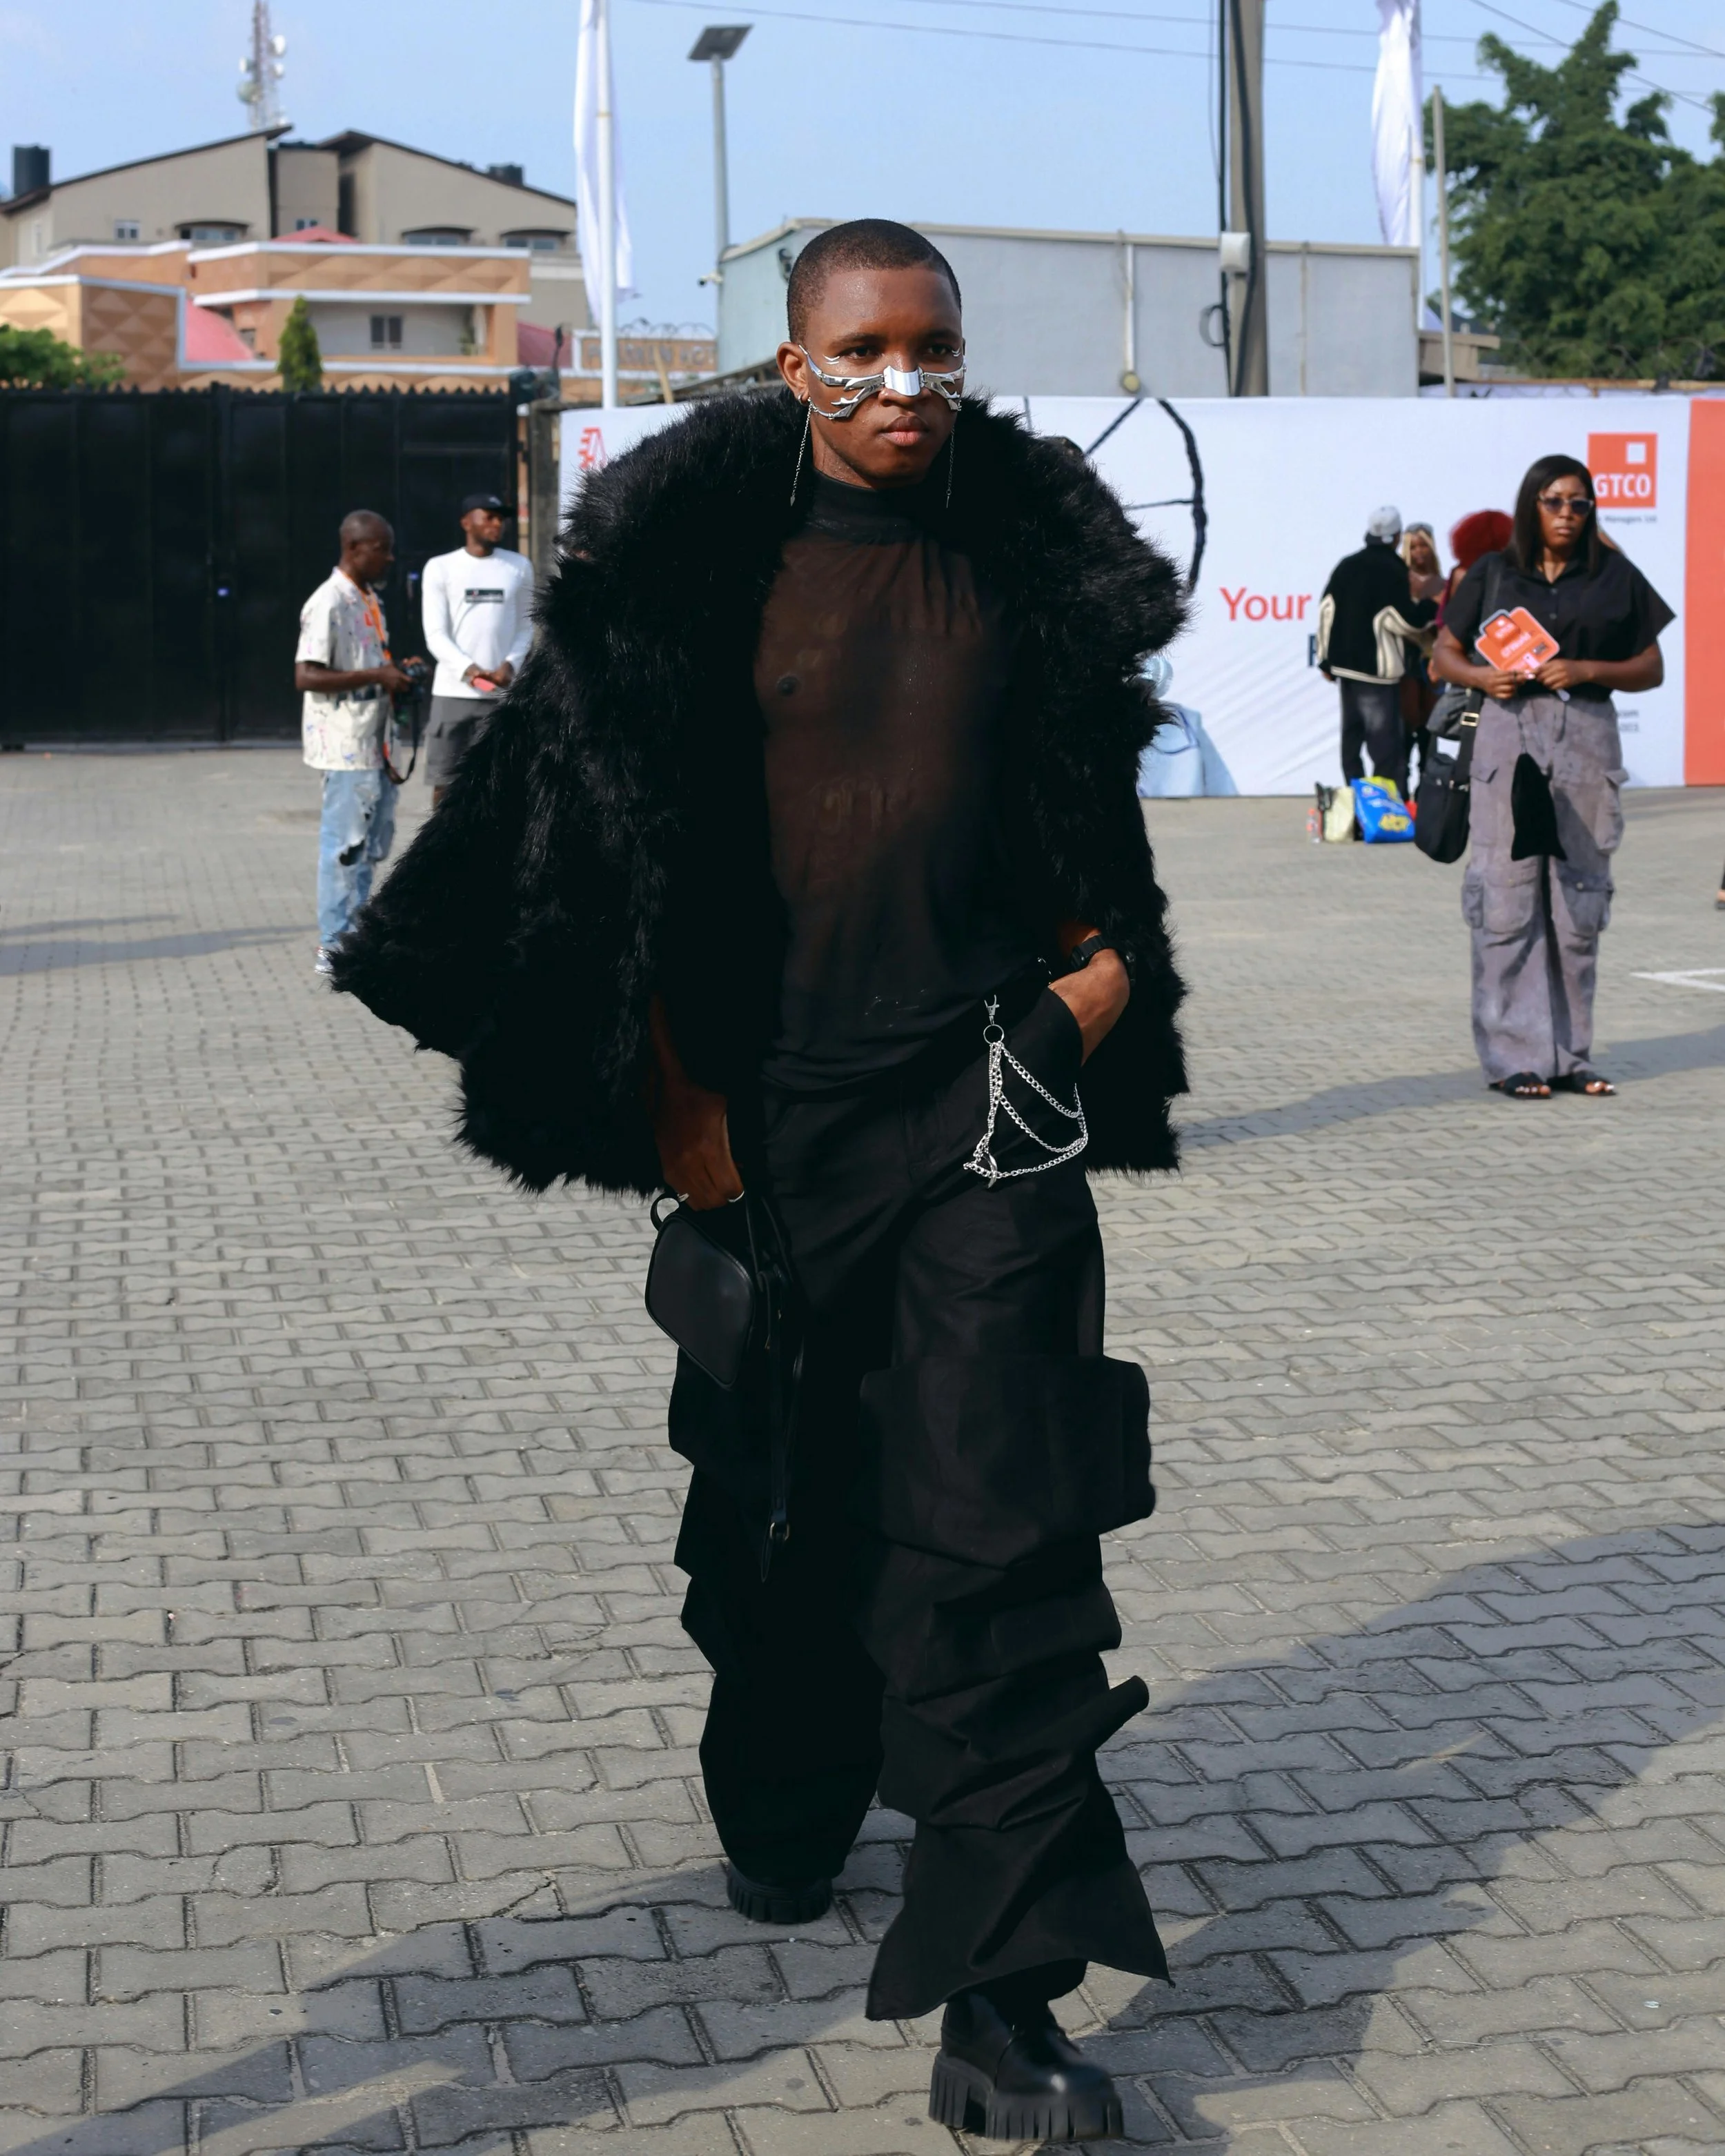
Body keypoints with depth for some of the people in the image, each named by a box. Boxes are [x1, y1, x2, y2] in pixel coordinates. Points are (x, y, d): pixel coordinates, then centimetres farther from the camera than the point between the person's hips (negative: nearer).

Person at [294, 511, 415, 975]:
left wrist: (396, 672, 7)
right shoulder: (329, 603, -16)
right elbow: (306, 677, -22)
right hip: (344, 744, -10)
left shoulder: (370, 601, 14)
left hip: (373, 741, 10)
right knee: (346, 845, -4)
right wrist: (376, 677, -21)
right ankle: (336, 946, 3)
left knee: (373, 843, 15)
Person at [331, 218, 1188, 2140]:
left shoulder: (1034, 544, 6)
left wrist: (1100, 958, 4)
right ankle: (783, 1803, 44)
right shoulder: (700, 550, -3)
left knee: (1000, 1521, -8)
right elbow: (629, 844, -1)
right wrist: (677, 1099, -4)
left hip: (989, 1097, 1)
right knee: (784, 1494, 16)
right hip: (772, 1101, 0)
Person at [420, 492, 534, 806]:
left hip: (502, 694, 1)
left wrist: (510, 664, -8)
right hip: (452, 691, -1)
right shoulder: (440, 567, 3)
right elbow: (435, 634, -2)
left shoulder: (519, 567, 10)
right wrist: (469, 669, -19)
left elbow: (526, 627, 12)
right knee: (444, 782, 0)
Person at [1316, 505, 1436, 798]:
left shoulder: (1347, 565, 9)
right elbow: (1404, 620, -14)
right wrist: (1430, 609, 4)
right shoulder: (1392, 570, -12)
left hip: (1345, 664, 7)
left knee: (1352, 736, 13)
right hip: (1376, 668, -7)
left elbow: (1327, 610, 7)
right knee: (1386, 742, -7)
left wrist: (1326, 658, 12)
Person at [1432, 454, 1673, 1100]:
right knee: (1508, 899, -6)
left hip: (1587, 739, 1)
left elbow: (1651, 669, 8)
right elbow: (1445, 655, 10)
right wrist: (1484, 677, -10)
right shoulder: (1493, 574, 7)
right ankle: (1514, 1056, -1)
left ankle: (1571, 1053, 12)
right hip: (1510, 736, -1)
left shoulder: (1616, 578, 7)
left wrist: (1588, 669, -10)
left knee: (1580, 900, 4)